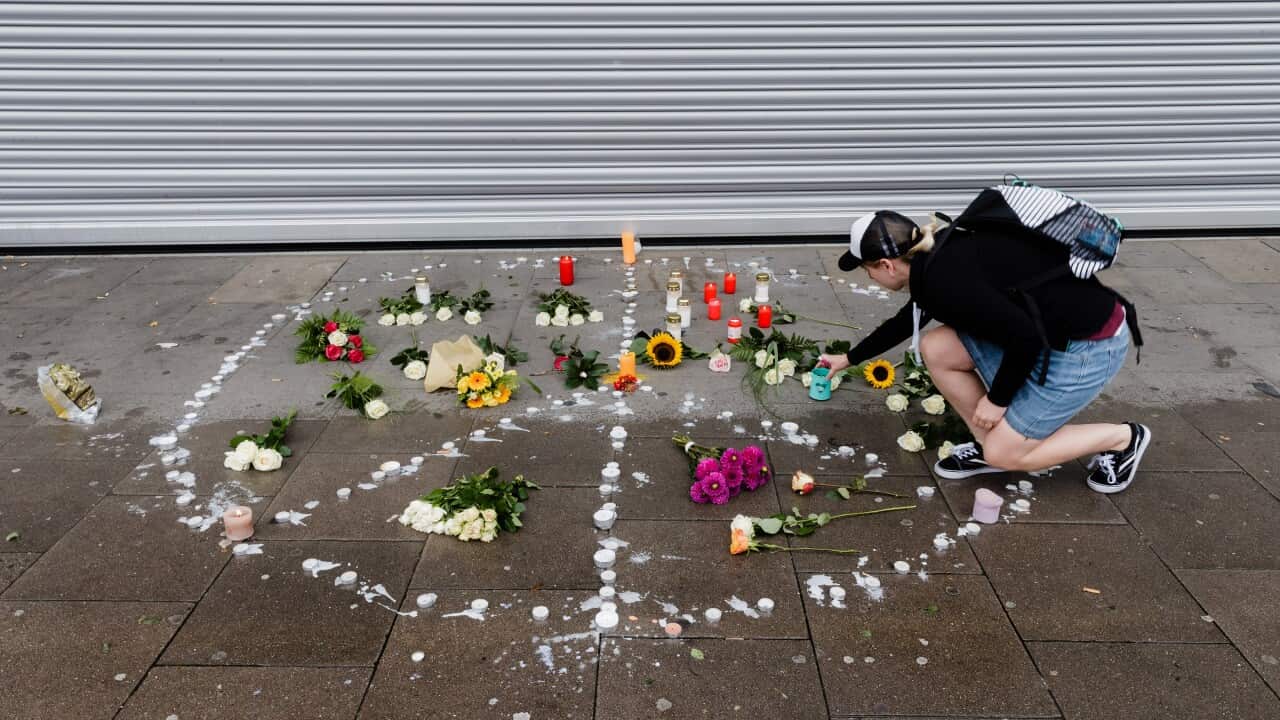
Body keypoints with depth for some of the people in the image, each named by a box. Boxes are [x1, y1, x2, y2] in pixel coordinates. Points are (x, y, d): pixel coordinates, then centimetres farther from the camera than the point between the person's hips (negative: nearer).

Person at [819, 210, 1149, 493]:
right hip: (1047, 329, 9)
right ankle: (988, 444, 15)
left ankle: (1123, 438, 14)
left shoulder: (945, 277, -25)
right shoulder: (939, 257, 5)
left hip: (1089, 343, -9)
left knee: (1004, 453, -1)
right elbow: (904, 322, 23)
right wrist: (848, 358, 34)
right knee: (935, 349, 3)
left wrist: (998, 398, -10)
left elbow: (1024, 337, -25)